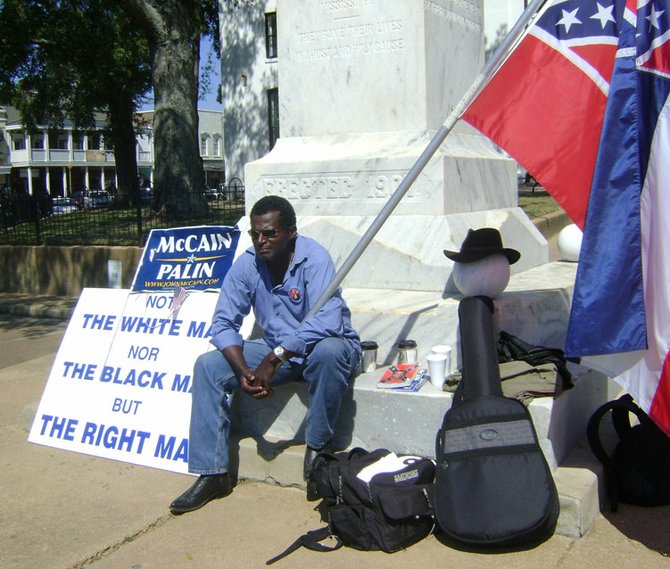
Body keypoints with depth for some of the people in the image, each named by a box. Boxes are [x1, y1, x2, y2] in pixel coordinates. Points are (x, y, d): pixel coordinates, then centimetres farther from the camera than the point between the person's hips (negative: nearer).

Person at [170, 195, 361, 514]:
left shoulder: (313, 258, -22)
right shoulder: (246, 265, -7)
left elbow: (327, 322, -34)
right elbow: (223, 323, -6)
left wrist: (275, 358, -35)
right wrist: (243, 370, -24)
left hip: (323, 346, -5)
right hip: (276, 353, 5)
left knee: (328, 350, -40)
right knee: (208, 365, -11)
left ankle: (317, 450, -17)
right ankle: (212, 474, -9)